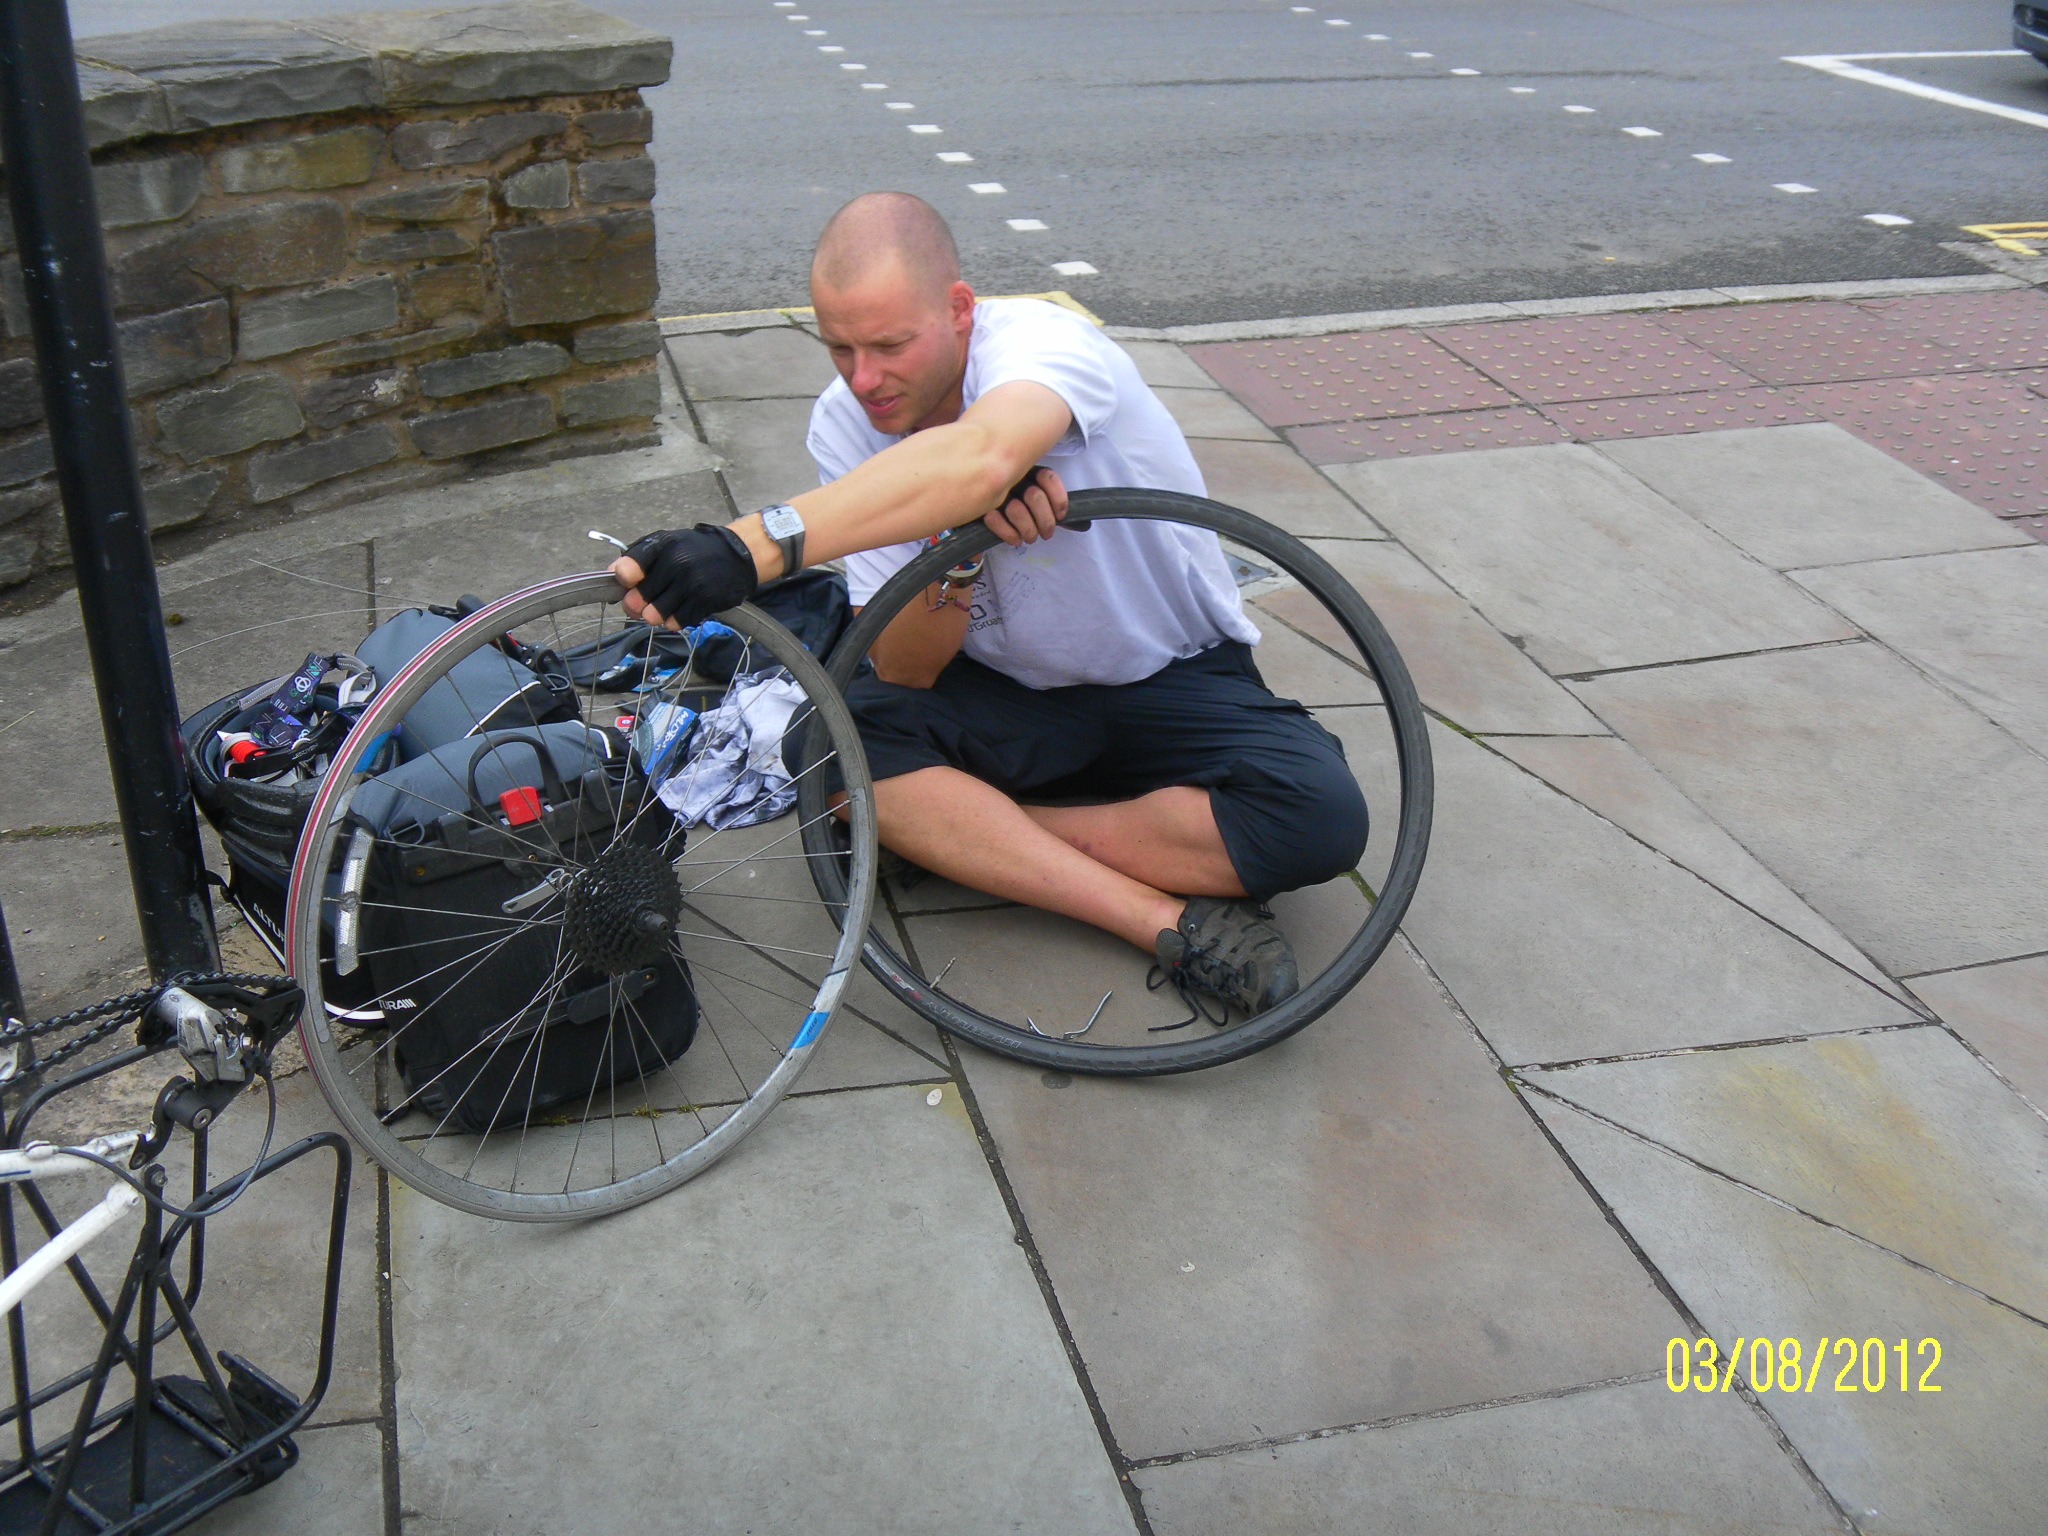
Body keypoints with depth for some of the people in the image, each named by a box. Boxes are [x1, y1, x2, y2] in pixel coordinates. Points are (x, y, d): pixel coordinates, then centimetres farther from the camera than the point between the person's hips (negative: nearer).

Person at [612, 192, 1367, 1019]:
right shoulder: (843, 425, -11)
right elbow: (904, 672, -15)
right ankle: (1170, 919, -25)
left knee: (1320, 814, -30)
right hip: (1005, 696, 3)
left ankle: (970, 837, -18)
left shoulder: (1040, 339, -26)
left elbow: (979, 459, -53)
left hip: (1171, 680, -3)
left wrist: (755, 547, -63)